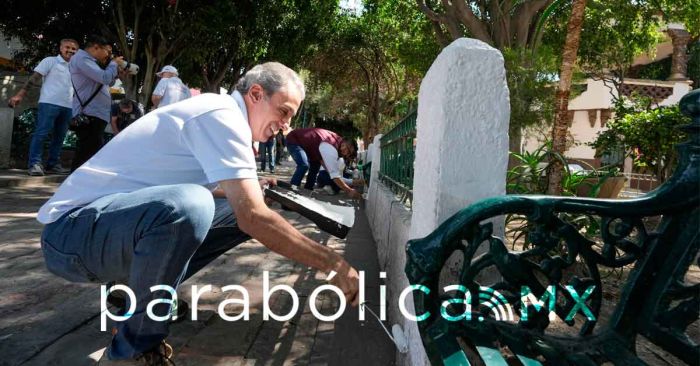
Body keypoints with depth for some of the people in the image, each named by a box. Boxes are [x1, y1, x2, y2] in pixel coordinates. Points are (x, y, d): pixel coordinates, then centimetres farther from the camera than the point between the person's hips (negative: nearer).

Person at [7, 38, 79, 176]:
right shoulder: (50, 61, 4)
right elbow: (34, 78, -3)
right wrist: (20, 94, -12)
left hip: (67, 106, 6)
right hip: (49, 103, -5)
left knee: (59, 137, 7)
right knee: (41, 133, -9)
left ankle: (53, 164, 13)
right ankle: (35, 164, -10)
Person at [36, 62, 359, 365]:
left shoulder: (213, 113, 13)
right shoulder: (222, 115, -17)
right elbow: (252, 217, -27)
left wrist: (250, 189, 17)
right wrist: (332, 263, -22)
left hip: (122, 218, 10)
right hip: (73, 230, -10)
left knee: (238, 209, 9)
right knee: (187, 206, -39)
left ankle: (140, 291, 12)